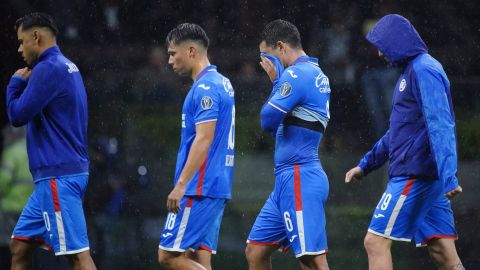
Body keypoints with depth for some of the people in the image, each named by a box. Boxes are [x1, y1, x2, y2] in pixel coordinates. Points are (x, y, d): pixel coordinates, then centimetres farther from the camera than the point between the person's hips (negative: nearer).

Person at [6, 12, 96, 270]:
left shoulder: (48, 69, -13)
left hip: (58, 175, -10)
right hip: (52, 175, 10)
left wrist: (16, 83, 2)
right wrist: (22, 84, 12)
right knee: (20, 246, 12)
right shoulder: (67, 67, 18)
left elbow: (18, 115, -13)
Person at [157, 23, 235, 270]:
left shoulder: (205, 88, -13)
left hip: (200, 190, -10)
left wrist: (181, 185, -23)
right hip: (216, 187, 10)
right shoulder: (222, 83, 17)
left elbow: (204, 139, -21)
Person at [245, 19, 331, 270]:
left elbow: (268, 120, -12)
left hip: (298, 180, -10)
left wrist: (275, 81, 2)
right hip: (288, 181, 10)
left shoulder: (296, 74, -12)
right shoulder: (317, 75, 18)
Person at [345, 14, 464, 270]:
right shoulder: (411, 71, 20)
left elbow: (439, 125, -22)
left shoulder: (424, 70, -11)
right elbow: (400, 129, 30)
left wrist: (448, 176, -30)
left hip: (414, 176, -9)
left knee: (376, 242, -6)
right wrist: (366, 164, 32)